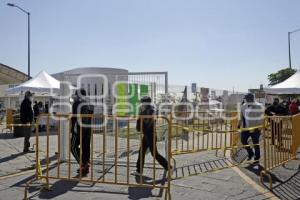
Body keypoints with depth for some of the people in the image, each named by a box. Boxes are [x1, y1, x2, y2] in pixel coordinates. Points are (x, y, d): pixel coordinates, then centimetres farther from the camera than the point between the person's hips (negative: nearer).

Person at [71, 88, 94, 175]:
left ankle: (82, 165, -2)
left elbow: (74, 117, -12)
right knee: (86, 147, 10)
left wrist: (72, 129, -7)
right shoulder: (89, 105, 10)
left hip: (79, 129, -7)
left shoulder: (76, 104, -9)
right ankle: (86, 165, 15)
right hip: (88, 129, 7)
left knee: (74, 147, 4)